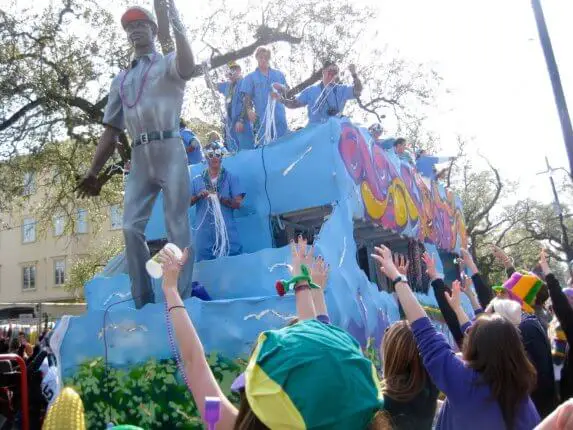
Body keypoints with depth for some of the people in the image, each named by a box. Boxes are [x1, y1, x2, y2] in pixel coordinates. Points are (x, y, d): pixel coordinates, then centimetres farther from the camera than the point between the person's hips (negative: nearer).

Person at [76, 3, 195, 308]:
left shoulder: (168, 63, 11)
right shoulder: (121, 79, 25)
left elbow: (187, 68, -18)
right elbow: (111, 130, 22)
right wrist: (93, 173, 16)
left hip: (169, 151, -5)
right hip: (140, 159, 6)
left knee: (176, 226, -7)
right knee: (132, 228, -1)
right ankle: (142, 302, 8)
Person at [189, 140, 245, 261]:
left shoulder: (231, 178, 9)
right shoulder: (197, 181, 15)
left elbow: (237, 203, -1)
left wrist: (220, 198, -15)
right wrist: (199, 196, -10)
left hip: (227, 232, -2)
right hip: (204, 233, 2)